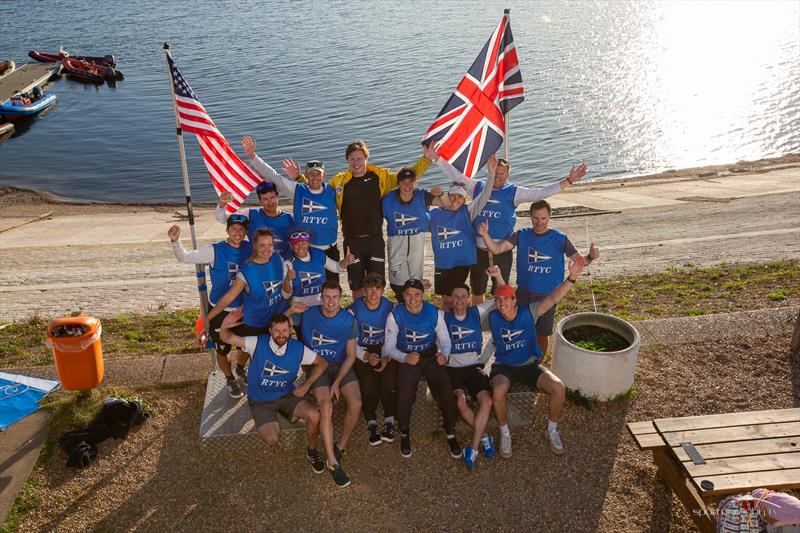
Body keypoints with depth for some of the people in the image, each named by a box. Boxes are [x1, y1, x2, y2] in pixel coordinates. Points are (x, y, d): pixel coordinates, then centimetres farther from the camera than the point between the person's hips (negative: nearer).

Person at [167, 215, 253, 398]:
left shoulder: (250, 249, -8)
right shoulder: (214, 251, -17)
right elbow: (185, 257, -21)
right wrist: (175, 241, -37)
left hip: (243, 309, 3)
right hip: (219, 311, -3)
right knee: (222, 350, 13)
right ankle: (230, 379, 40)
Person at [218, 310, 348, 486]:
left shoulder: (298, 349, -13)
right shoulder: (258, 343, -20)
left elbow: (322, 363, 0)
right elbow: (227, 338, -23)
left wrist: (307, 384, -11)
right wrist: (225, 326, -48)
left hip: (287, 396, 2)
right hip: (260, 401, -2)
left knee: (314, 415, -24)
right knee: (272, 440, -24)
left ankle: (312, 451, 6)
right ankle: (272, 424, 16)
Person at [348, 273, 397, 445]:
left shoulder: (390, 308, 0)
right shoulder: (354, 310, -5)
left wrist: (386, 358, -13)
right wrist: (366, 356, -20)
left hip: (385, 352, 1)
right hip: (362, 353, -1)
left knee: (389, 383, -26)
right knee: (368, 384, -27)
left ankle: (389, 421, -10)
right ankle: (371, 423, -11)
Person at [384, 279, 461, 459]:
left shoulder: (435, 313, -6)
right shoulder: (395, 315, -9)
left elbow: (445, 341, 1)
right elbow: (389, 347, -7)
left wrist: (444, 354, -23)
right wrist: (405, 358, -27)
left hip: (431, 357, 1)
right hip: (407, 359, -1)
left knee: (447, 395, -19)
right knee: (405, 397, -26)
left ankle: (450, 435, 7)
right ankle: (405, 434, 4)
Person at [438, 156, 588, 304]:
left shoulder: (513, 192, -4)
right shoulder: (478, 186, 3)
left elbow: (542, 193, -10)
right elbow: (456, 175, 6)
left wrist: (568, 181, -19)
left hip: (502, 251, -2)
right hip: (478, 249, 2)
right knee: (477, 291, 17)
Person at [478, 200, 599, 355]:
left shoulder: (560, 238, -8)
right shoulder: (522, 235, -4)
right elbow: (496, 249, -9)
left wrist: (590, 257, -29)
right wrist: (485, 235, -27)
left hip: (548, 296, -1)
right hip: (523, 294, 2)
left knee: (542, 335, 11)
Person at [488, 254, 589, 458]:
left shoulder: (528, 312, -10)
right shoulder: (493, 317, -9)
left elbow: (553, 299, -20)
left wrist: (572, 277, -32)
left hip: (530, 365, 2)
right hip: (504, 367, -1)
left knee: (558, 388, -23)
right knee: (498, 392, -36)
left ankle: (552, 430, 3)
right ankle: (505, 433, -9)